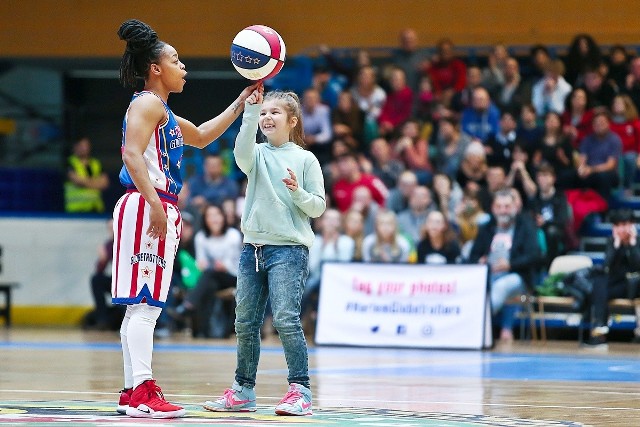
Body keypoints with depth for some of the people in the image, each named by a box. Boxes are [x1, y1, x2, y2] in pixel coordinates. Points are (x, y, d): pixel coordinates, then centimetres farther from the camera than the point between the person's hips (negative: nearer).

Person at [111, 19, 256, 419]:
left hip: (160, 211, 10)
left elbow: (201, 136, 40)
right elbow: (132, 154, -19)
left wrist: (242, 103, 38)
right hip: (145, 207, -10)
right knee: (144, 304, -13)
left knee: (142, 307, 10)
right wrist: (155, 202, -25)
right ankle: (142, 391, -16)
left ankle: (133, 392, 13)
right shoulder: (147, 103, -6)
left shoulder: (165, 113, 24)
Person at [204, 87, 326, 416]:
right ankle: (243, 391, 17)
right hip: (253, 247, 5)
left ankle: (300, 390, -9)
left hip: (289, 249, -4)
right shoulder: (257, 155, 10)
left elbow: (318, 206, 2)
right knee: (245, 323, 7)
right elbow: (242, 152, -14)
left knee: (286, 320, -14)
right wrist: (250, 112, -24)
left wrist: (298, 193, -18)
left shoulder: (305, 159, 2)